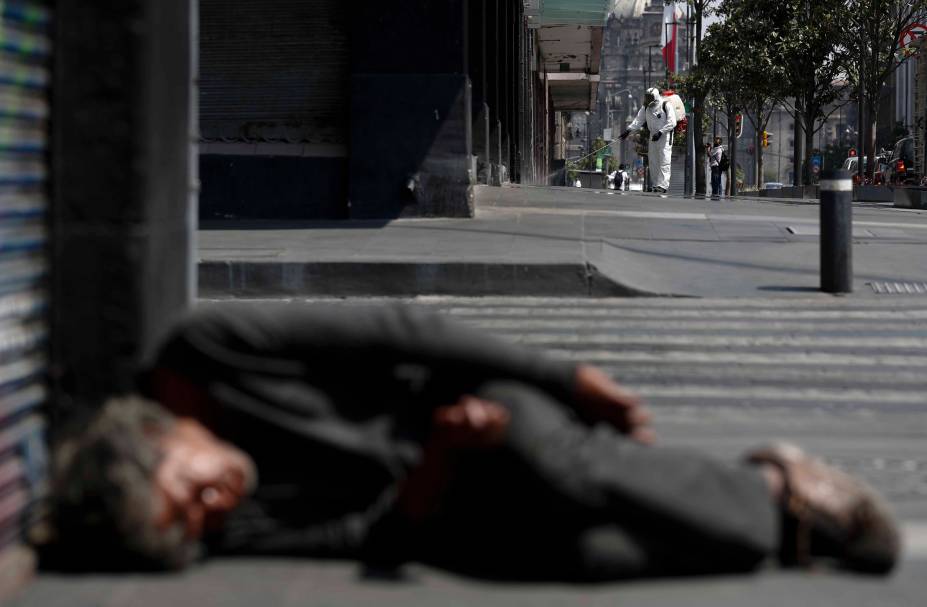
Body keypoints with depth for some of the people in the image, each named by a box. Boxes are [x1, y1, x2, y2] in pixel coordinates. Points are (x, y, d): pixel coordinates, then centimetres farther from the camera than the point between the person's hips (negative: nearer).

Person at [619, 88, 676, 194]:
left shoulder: (666, 105, -11)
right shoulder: (646, 107, 7)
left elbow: (672, 123, -14)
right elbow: (638, 120, 7)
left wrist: (660, 132, -20)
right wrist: (628, 130, -6)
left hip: (665, 136, -6)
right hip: (653, 136, 6)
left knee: (664, 162, -11)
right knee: (653, 162, 6)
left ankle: (662, 185, -16)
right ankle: (655, 184, 13)